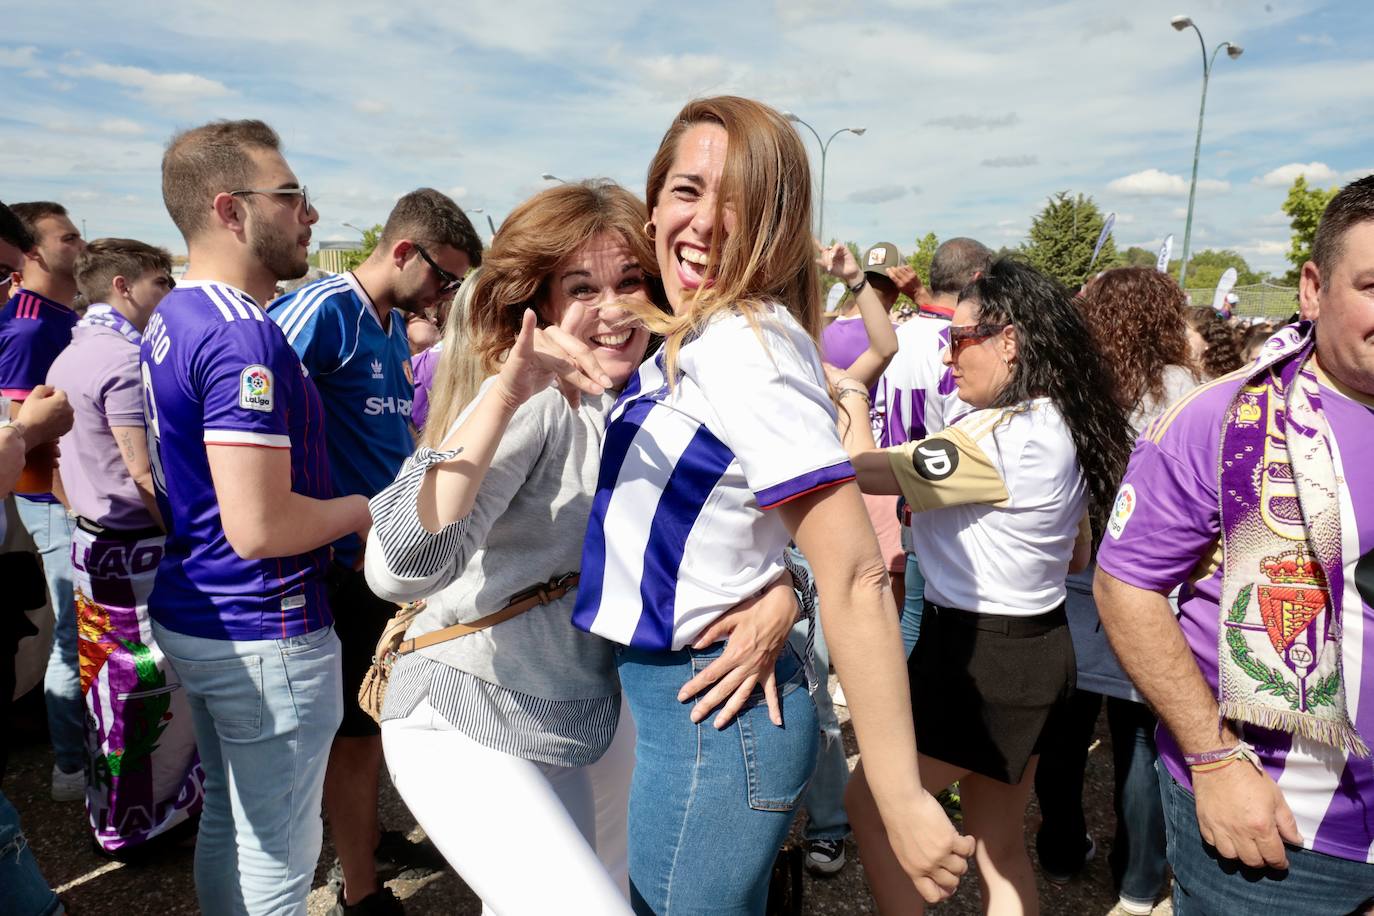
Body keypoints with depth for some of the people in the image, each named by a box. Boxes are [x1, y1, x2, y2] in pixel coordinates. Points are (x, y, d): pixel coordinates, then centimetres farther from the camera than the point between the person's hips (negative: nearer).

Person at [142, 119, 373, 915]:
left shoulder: (172, 318, 9)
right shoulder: (244, 337, -23)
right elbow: (259, 525, -29)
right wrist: (364, 508, -12)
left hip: (191, 614, 10)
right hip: (263, 636, -10)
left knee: (227, 823, 24)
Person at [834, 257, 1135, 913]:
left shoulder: (995, 435, -23)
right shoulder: (1066, 428, 7)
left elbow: (863, 468, -22)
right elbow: (1077, 556, 17)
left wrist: (850, 396, -5)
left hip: (977, 651, -10)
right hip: (1039, 645, 10)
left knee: (869, 803, 9)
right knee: (1000, 845, 20)